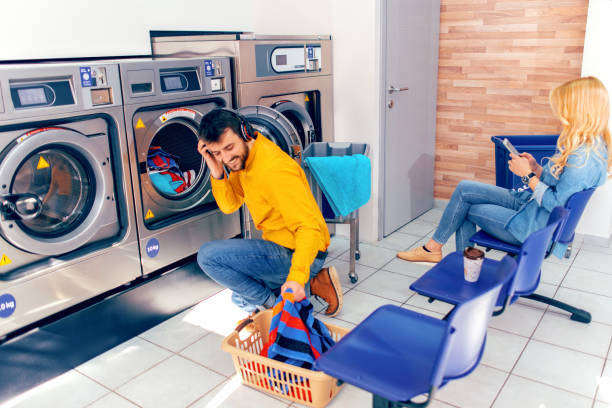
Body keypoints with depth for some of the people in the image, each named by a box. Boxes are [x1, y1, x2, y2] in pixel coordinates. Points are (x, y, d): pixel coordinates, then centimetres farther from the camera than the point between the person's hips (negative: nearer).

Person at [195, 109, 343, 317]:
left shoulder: (274, 169, -29)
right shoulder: (242, 159, 1)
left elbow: (309, 226, -33)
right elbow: (229, 205, 6)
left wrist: (297, 277, -46)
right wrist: (217, 173, -14)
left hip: (297, 252, -10)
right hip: (279, 246, 10)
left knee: (208, 255, -18)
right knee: (242, 299, 27)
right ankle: (311, 285, 13)